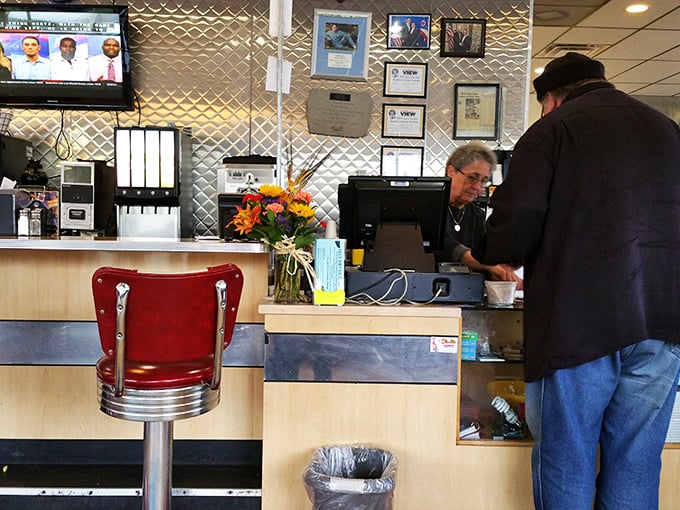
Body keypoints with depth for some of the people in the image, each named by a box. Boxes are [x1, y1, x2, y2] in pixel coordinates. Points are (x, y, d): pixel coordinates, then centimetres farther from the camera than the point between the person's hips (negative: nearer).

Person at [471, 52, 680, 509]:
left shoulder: (552, 129, 0)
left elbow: (517, 222, -10)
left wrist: (484, 254, 10)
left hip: (582, 318, -5)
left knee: (566, 462, 7)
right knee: (635, 463, 14)